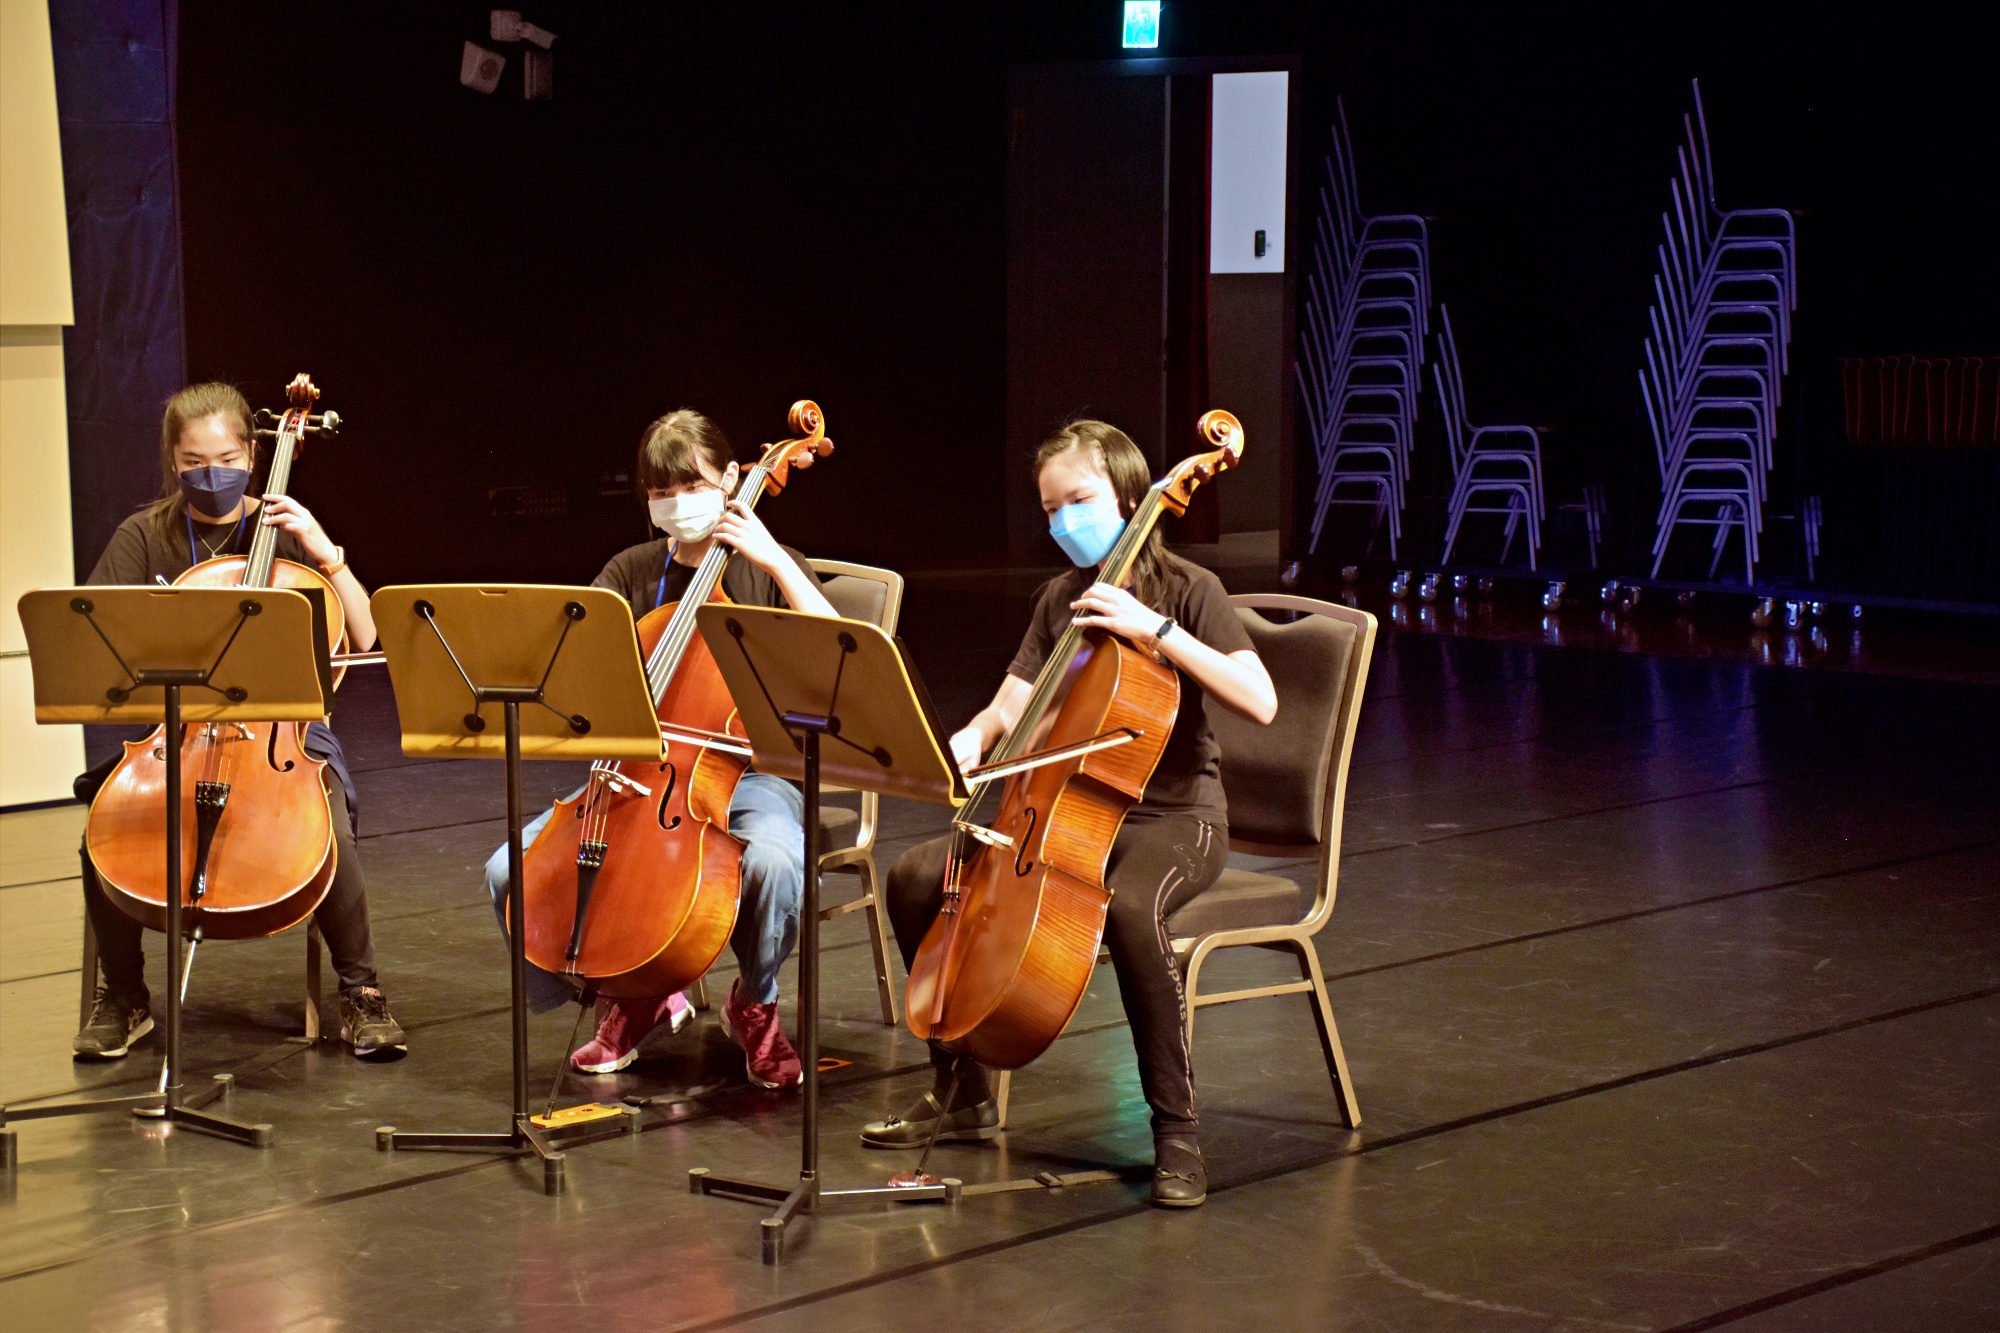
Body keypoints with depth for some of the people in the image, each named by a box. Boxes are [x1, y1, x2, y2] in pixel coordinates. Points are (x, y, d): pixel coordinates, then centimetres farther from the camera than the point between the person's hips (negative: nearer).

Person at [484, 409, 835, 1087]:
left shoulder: (766, 571, 1)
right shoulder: (631, 572, 10)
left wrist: (776, 561, -22)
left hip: (750, 774, -3)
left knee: (773, 859, -39)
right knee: (511, 871, -17)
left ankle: (755, 1004, -6)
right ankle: (630, 997, 6)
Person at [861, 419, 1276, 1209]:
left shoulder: (1186, 590, -8)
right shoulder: (1063, 598, 11)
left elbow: (1259, 701, -22)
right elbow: (1008, 711, 6)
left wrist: (1157, 630, -27)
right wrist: (961, 750, -16)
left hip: (1173, 817, -6)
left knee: (1129, 909, -40)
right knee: (918, 878, -10)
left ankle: (1176, 1128, -25)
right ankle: (962, 1092, 5)